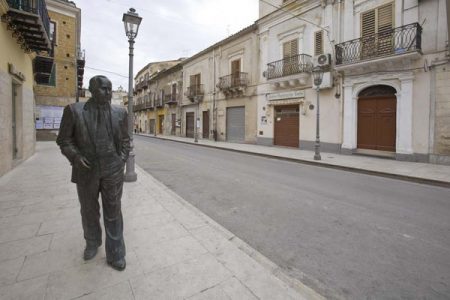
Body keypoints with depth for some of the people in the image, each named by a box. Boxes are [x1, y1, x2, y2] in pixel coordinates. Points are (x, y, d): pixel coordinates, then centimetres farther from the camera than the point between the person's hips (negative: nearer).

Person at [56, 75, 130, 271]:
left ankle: (115, 255, 20)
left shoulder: (120, 113, 2)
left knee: (113, 213, 7)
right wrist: (75, 156, -13)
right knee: (89, 211, 18)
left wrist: (122, 158, -1)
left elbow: (125, 140, 10)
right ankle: (92, 243, 44)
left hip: (113, 170, 0)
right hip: (86, 170, 0)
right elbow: (63, 139, 3)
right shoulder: (74, 110, -2)